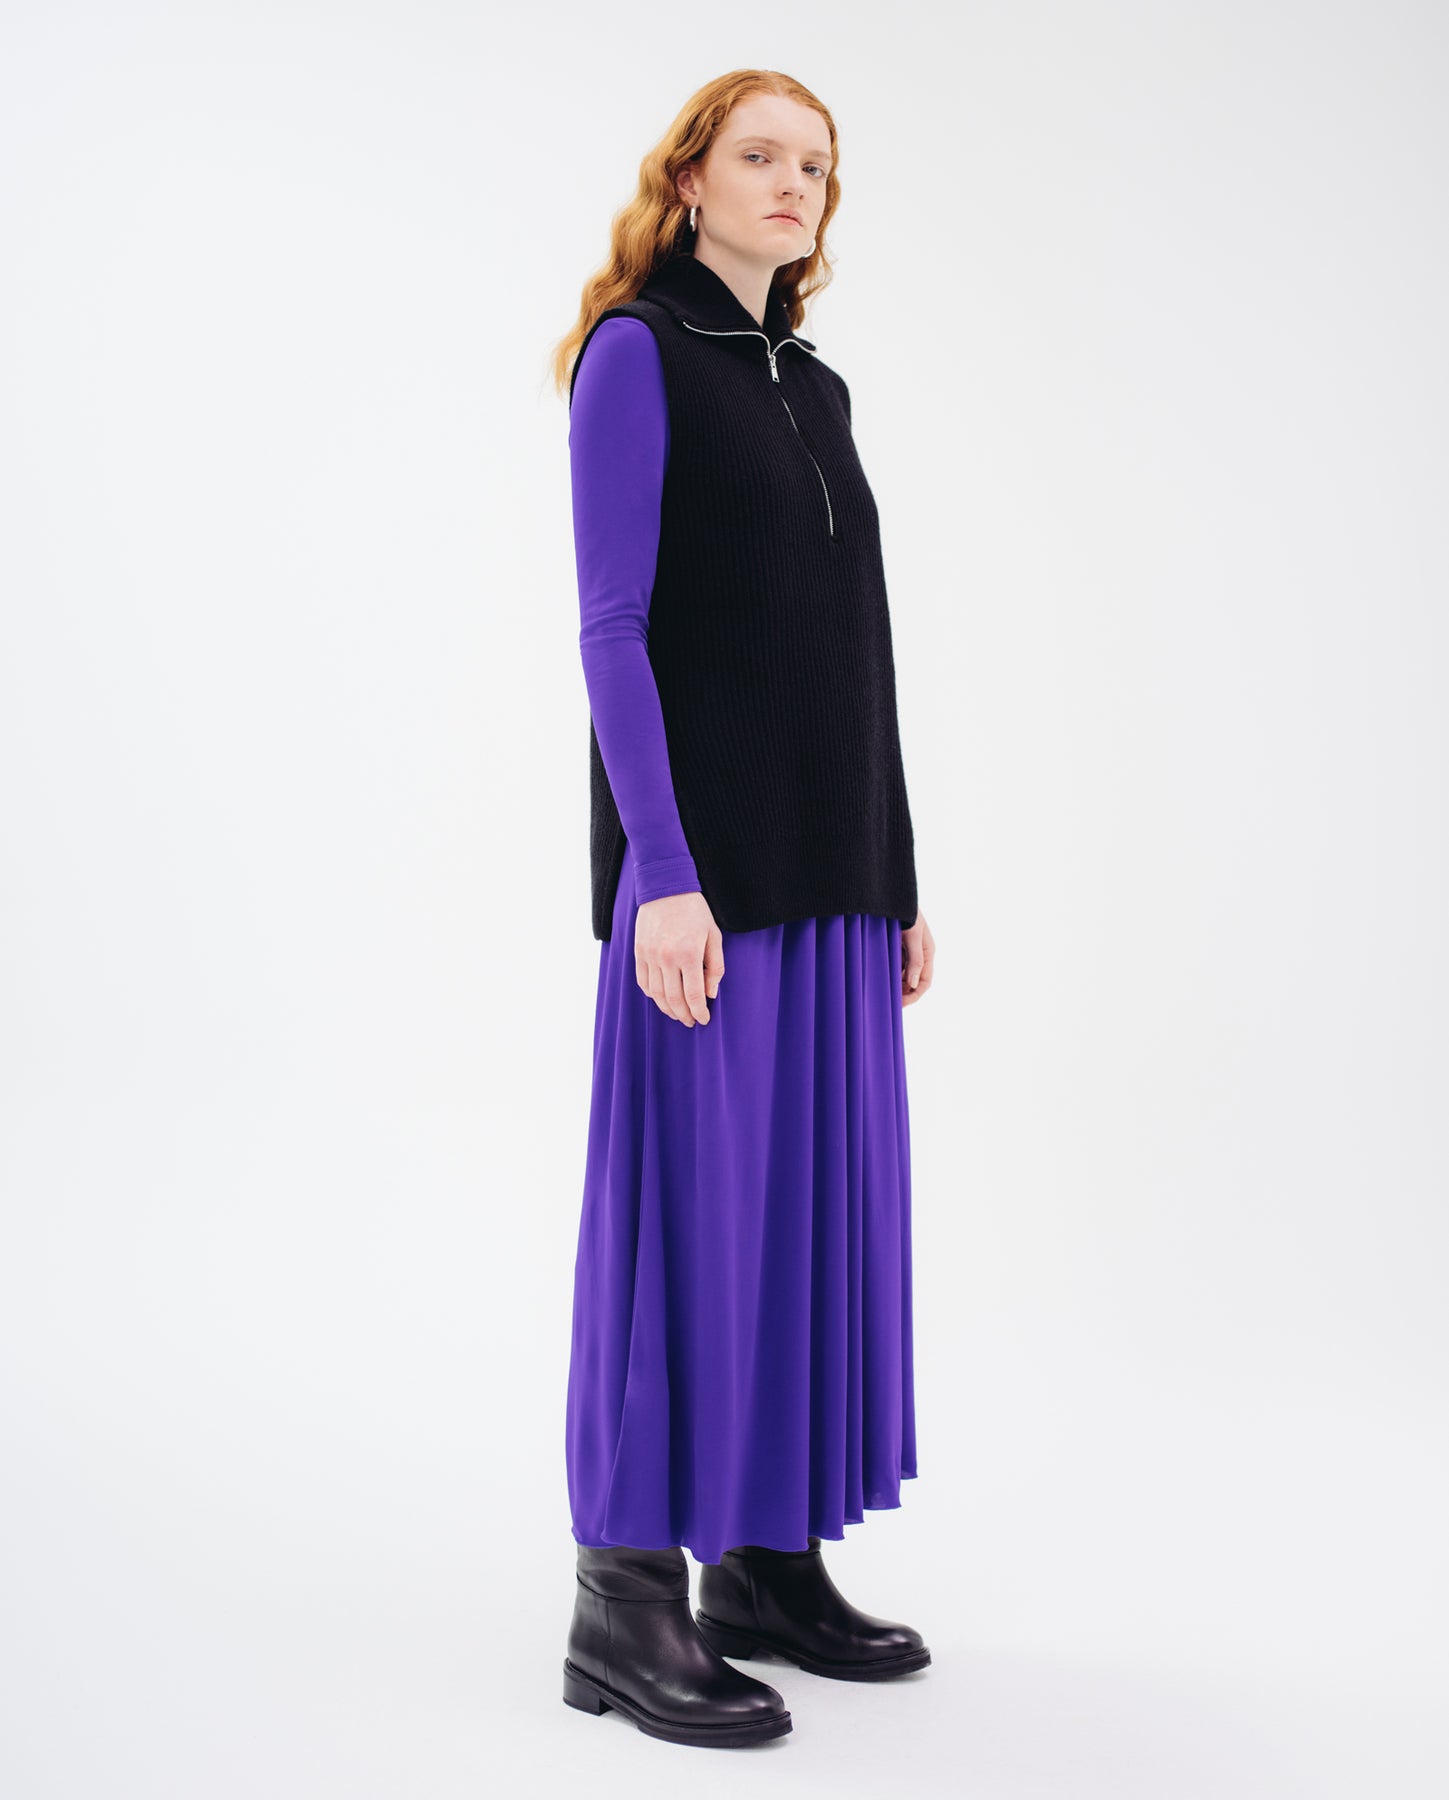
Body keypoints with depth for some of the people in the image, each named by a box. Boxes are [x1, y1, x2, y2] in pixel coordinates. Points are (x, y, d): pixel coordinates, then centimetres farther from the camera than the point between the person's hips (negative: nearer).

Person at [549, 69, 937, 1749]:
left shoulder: (815, 388, 18)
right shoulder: (636, 353, -3)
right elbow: (613, 628, -11)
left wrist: (898, 879, 14)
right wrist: (663, 873, -20)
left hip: (834, 868, 8)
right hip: (706, 855, -7)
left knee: (815, 1196, 9)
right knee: (688, 1197, -6)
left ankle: (770, 1559, 20)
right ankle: (627, 1603, 4)